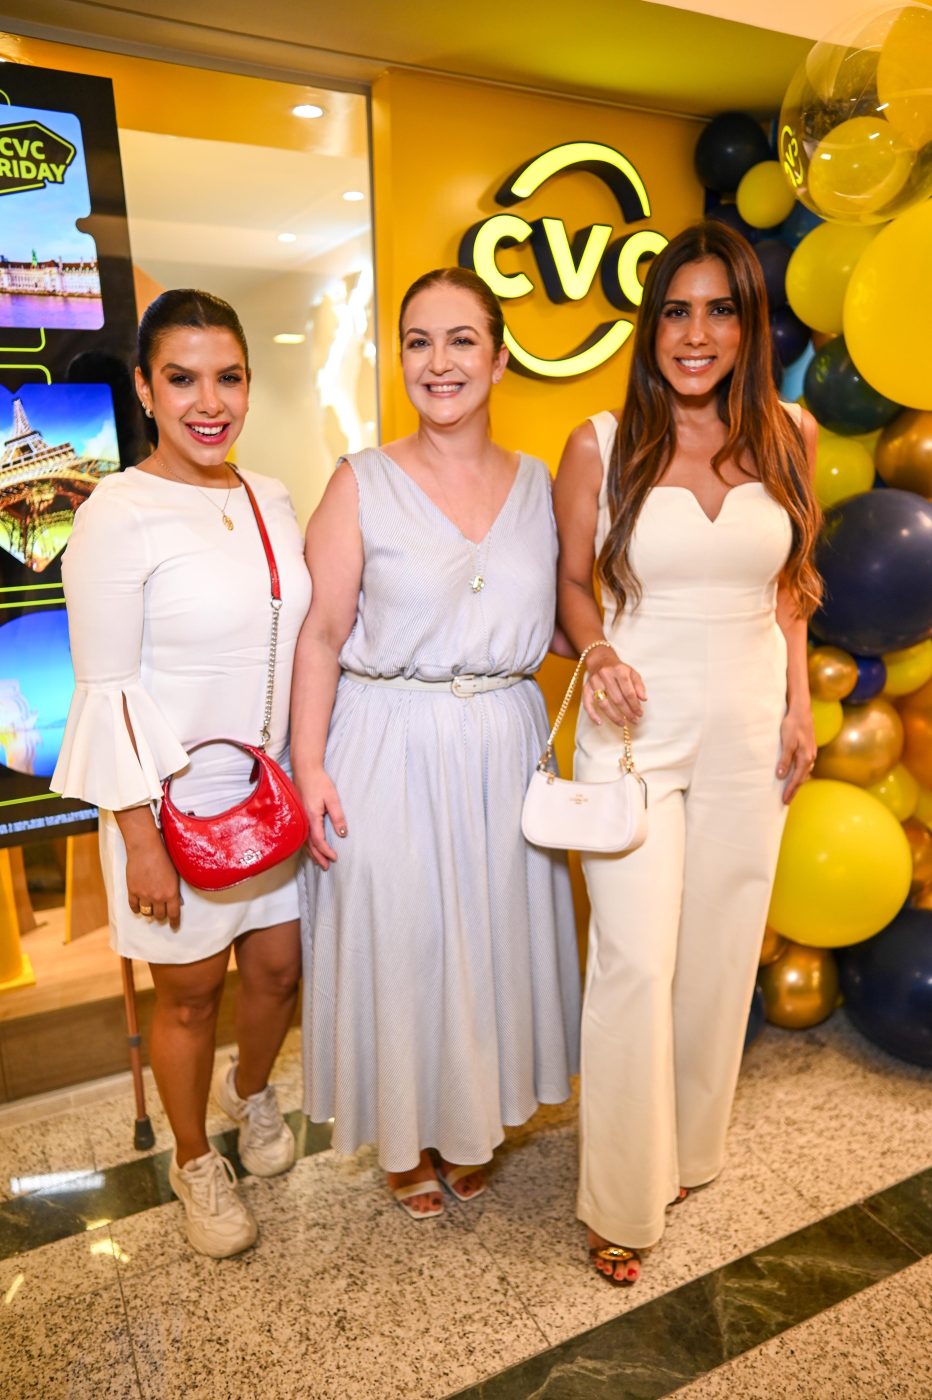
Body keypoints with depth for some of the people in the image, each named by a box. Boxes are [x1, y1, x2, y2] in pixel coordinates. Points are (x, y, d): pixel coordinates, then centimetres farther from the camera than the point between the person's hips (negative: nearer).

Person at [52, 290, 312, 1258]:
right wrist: (140, 838, -15)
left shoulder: (269, 498, 4)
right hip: (178, 797, -5)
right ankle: (194, 1161, 39)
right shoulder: (119, 516, -15)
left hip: (275, 787, 5)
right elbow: (106, 691, -14)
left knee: (277, 966, 18)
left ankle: (251, 1091, 50)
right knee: (189, 991, 12)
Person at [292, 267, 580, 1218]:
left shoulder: (537, 484, 6)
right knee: (397, 942, 9)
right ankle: (406, 1136, 38)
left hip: (504, 751, 4)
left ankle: (472, 1122, 43)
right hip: (390, 754, -3)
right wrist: (308, 767, -11)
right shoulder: (361, 482, -4)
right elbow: (321, 636, -6)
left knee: (493, 937, 15)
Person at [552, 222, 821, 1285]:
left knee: (720, 948, 14)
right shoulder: (599, 447, -5)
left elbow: (787, 584, 11)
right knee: (634, 960, -3)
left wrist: (798, 708, 7)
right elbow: (573, 582, 4)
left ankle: (689, 1145, 39)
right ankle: (622, 1197, 19)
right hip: (636, 728, -3)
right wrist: (599, 653, -16)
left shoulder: (787, 435, 3)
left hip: (748, 729, 3)